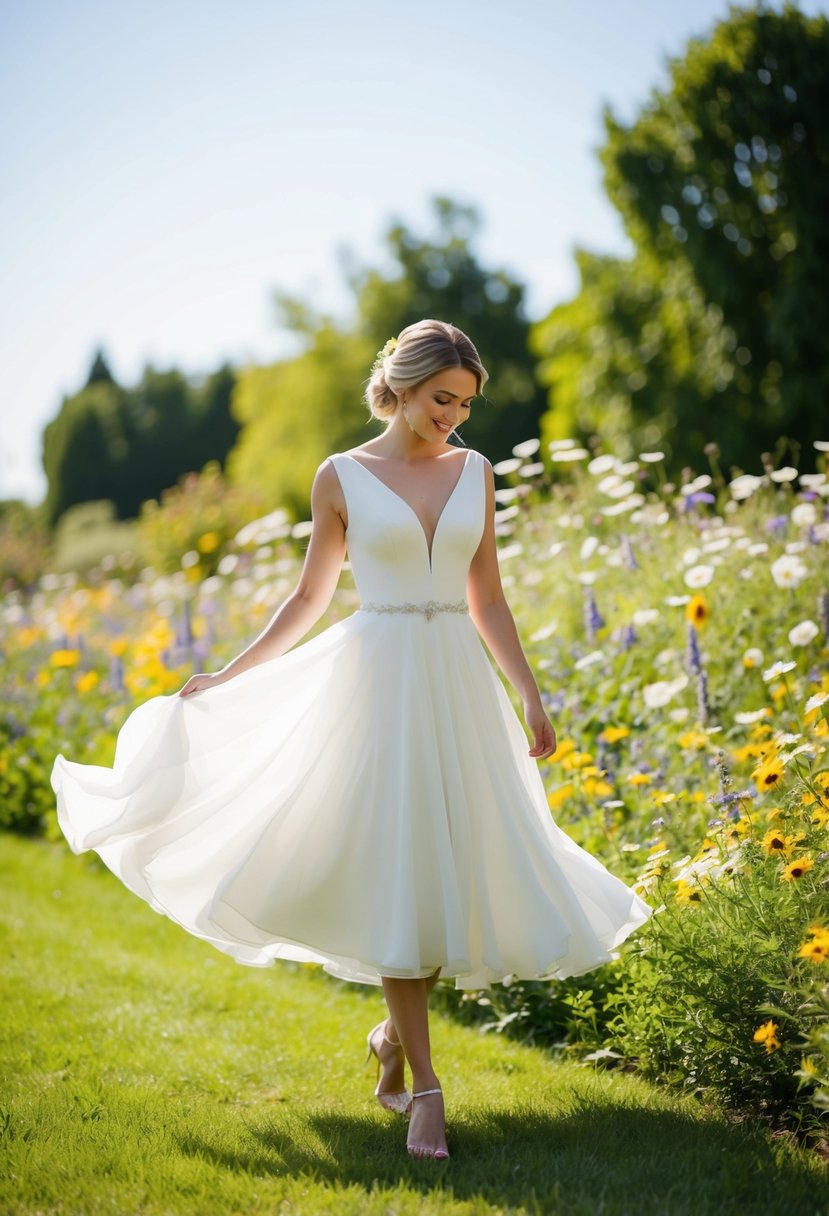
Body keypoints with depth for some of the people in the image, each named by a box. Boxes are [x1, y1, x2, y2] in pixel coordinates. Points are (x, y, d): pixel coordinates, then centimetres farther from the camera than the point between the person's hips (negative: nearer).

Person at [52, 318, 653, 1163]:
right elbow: (310, 598, 8)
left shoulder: (474, 473, 9)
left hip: (460, 685, 4)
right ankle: (424, 1086, 2)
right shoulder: (341, 477, 1)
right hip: (380, 684, -3)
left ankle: (393, 1033, 27)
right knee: (394, 878, -5)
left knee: (462, 868, 3)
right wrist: (227, 677, 6)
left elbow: (487, 599, 12)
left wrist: (531, 697, 6)